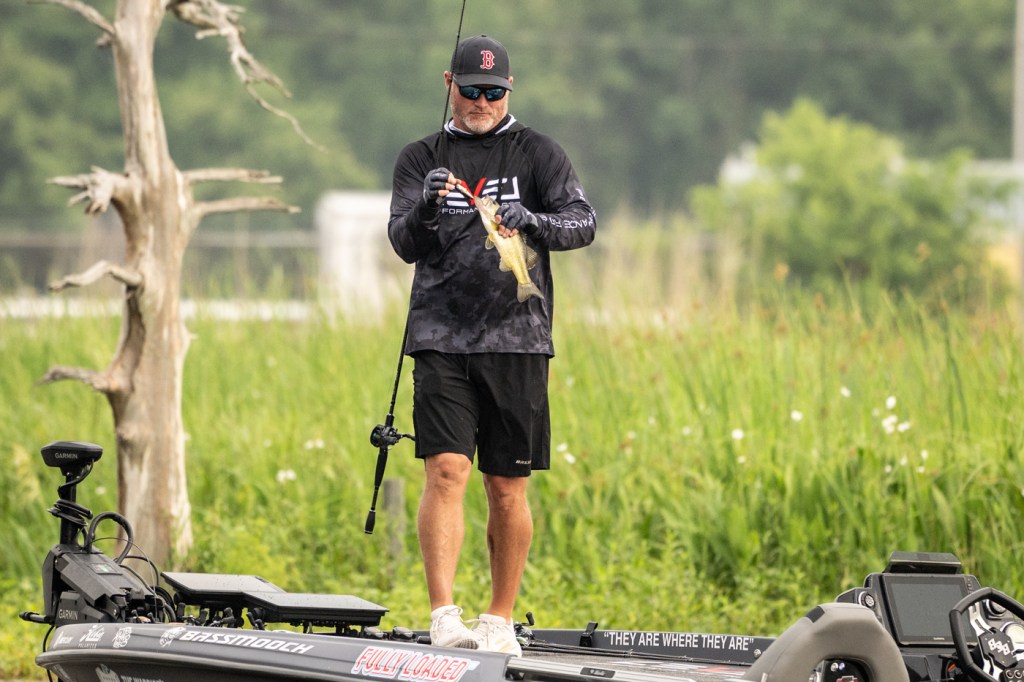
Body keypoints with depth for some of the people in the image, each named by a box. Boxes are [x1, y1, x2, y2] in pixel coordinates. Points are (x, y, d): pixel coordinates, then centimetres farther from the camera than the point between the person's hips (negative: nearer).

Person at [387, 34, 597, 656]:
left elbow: (583, 223, -3)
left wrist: (533, 221, -23)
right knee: (446, 471, -14)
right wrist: (425, 209, -22)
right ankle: (444, 617, -19)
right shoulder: (421, 159, 11)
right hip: (442, 340, 0)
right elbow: (405, 244, 0)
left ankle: (501, 622, 14)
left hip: (517, 338, 0)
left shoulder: (537, 153, 8)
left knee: (508, 488, 3)